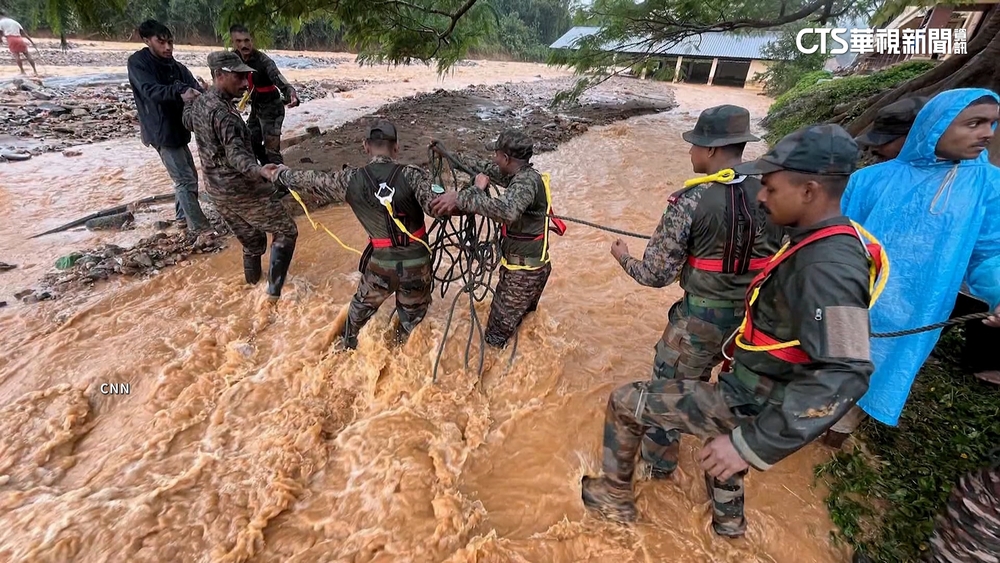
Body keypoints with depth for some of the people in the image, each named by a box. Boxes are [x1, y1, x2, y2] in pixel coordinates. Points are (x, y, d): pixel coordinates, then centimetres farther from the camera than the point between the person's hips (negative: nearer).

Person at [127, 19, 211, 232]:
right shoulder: (138, 62, -10)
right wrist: (179, 92, -45)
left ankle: (183, 215, 34)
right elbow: (150, 90, -27)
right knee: (185, 180, -11)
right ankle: (199, 227, -6)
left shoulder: (176, 67, 9)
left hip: (178, 128, 7)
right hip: (161, 131, -7)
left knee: (188, 176, 17)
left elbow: (195, 89, -6)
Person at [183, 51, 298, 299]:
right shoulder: (223, 112, -22)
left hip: (218, 193, 9)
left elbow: (187, 119, 31)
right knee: (286, 231, 5)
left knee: (251, 241, 23)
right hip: (243, 191, -9)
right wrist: (260, 171, -54)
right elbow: (236, 155, -36)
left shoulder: (198, 104, 7)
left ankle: (253, 281, 37)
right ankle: (275, 289, 0)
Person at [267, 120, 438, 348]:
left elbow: (313, 179, 6)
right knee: (412, 313, 24)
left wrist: (280, 175, 23)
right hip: (417, 262, -2)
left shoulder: (351, 180, -8)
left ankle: (347, 344, 53)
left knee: (363, 304, 30)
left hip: (381, 262, 2)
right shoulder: (411, 175, -16)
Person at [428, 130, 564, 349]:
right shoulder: (521, 175, 5)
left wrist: (460, 197, -44)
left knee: (497, 335, 2)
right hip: (533, 265, 10)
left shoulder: (527, 181, -25)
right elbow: (486, 167, 17)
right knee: (523, 319, 27)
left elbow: (506, 210, -45)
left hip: (523, 272, -10)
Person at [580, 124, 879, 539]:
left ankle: (615, 497, 23)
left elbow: (843, 377, -37)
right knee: (722, 443, 39)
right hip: (754, 388, 10)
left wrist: (754, 445, -38)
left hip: (750, 405, -9)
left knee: (624, 403, -2)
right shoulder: (823, 242, 0)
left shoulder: (829, 267, -30)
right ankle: (728, 519, 63)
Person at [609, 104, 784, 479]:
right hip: (753, 314, 5)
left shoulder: (690, 202, -20)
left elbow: (656, 275, -16)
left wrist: (622, 257, 2)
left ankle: (658, 461, 32)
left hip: (701, 317, -5)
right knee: (695, 377, 29)